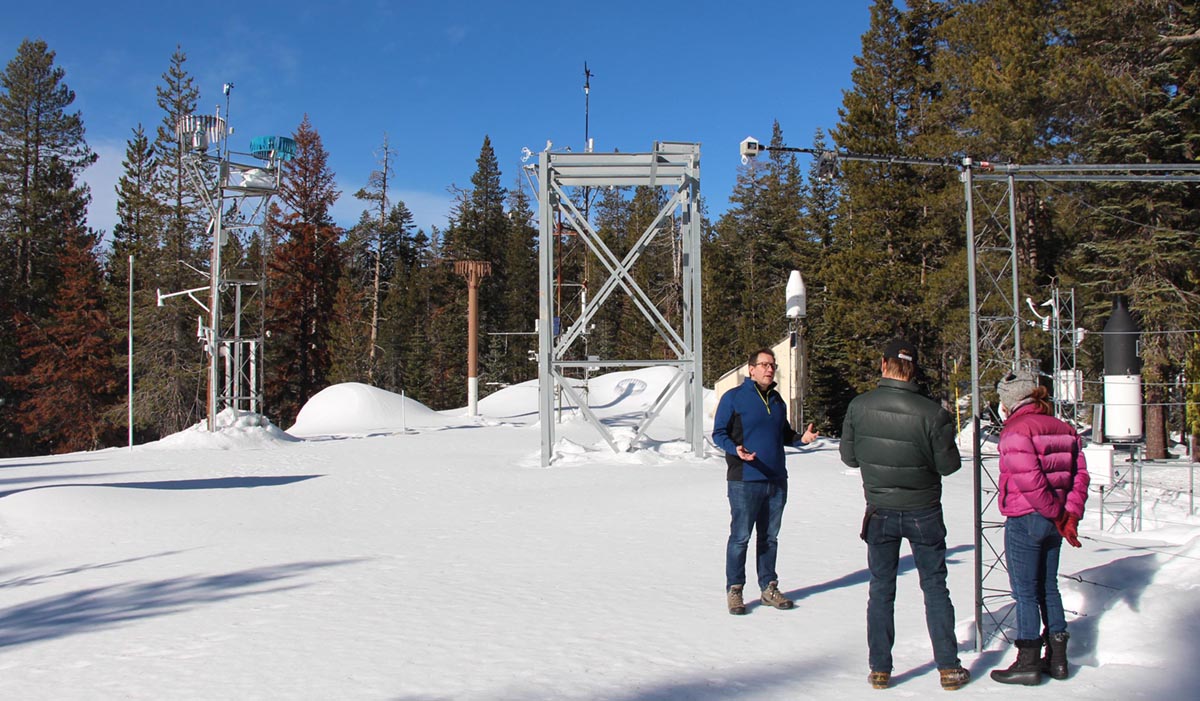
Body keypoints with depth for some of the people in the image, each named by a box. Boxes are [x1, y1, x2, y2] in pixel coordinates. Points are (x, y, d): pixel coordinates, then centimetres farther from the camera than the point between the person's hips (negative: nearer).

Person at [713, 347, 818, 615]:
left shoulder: (777, 400, 15)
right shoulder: (733, 397, -4)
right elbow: (719, 433, -4)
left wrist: (801, 437, 2)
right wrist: (736, 449, -22)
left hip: (776, 480, 6)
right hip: (744, 482, -6)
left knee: (769, 537, 13)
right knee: (740, 538, -1)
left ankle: (769, 588, 23)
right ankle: (734, 590, 10)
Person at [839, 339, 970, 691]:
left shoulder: (858, 407, -12)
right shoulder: (932, 412, -18)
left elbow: (849, 456, -1)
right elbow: (948, 464, -10)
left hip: (880, 512, 1)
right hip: (924, 512, -1)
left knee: (881, 589, 12)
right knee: (935, 587, 12)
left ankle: (879, 669, 15)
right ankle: (948, 668, 16)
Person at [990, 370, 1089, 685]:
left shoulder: (1015, 429, -15)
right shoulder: (1063, 428, 8)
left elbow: (1029, 480, -24)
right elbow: (1079, 475, 4)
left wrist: (1057, 515, -14)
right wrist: (1070, 515, -2)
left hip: (1024, 520, -7)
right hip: (1053, 523, 7)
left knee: (1025, 592, 2)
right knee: (1048, 588, 17)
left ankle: (1028, 662, 9)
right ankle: (1057, 658, 24)